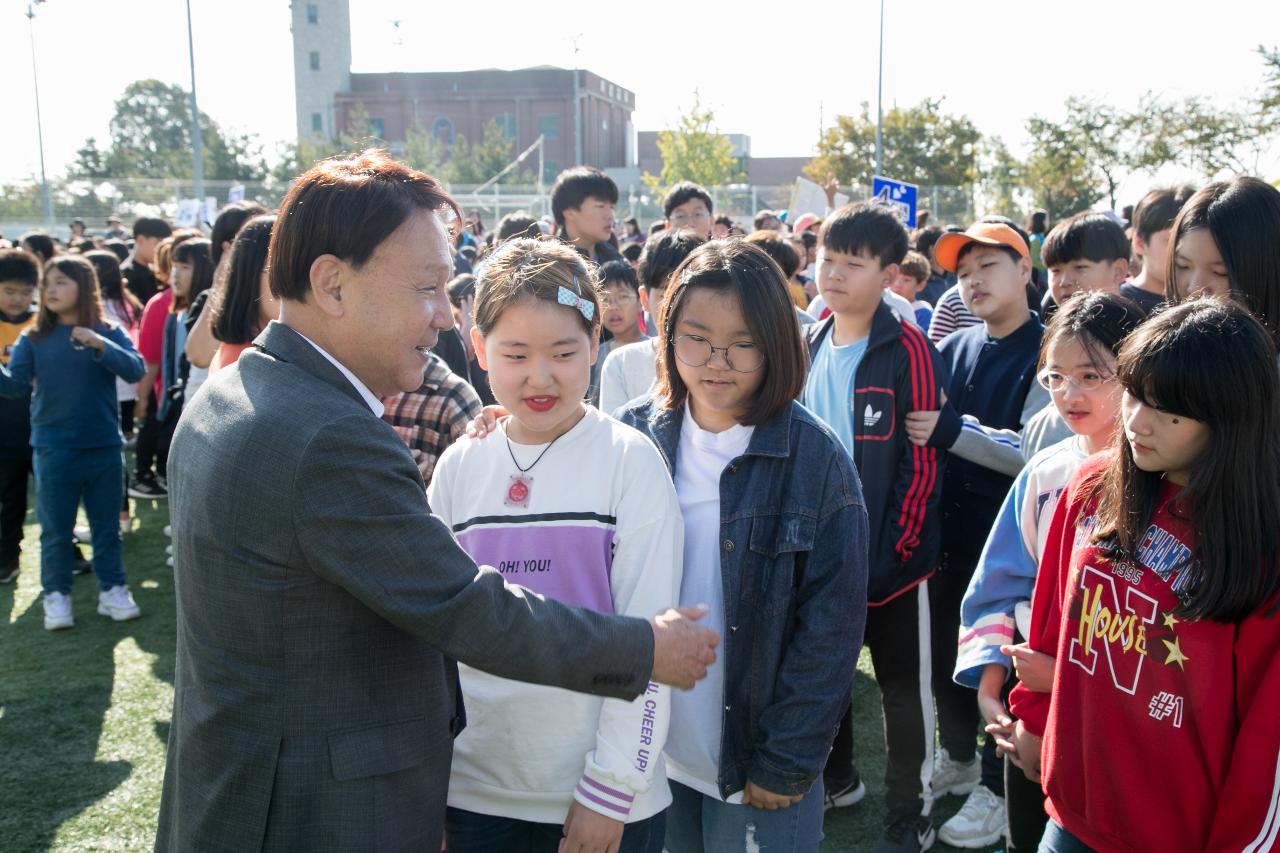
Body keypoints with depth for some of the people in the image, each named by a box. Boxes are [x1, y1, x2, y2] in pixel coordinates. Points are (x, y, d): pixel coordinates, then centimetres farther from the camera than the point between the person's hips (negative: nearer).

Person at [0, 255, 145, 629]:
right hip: (52, 450, 0)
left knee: (106, 525, 12)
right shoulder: (33, 338, -1)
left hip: (104, 447, 0)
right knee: (55, 529, 9)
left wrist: (100, 345, -30)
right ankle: (56, 595, 22)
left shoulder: (109, 332, -3)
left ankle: (113, 589, 23)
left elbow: (136, 370, -17)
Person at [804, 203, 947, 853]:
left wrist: (892, 554, -17)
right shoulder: (809, 347, 5)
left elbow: (922, 464, -14)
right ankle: (835, 776, 42)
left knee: (902, 686, 9)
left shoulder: (909, 351, -13)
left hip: (890, 555, -6)